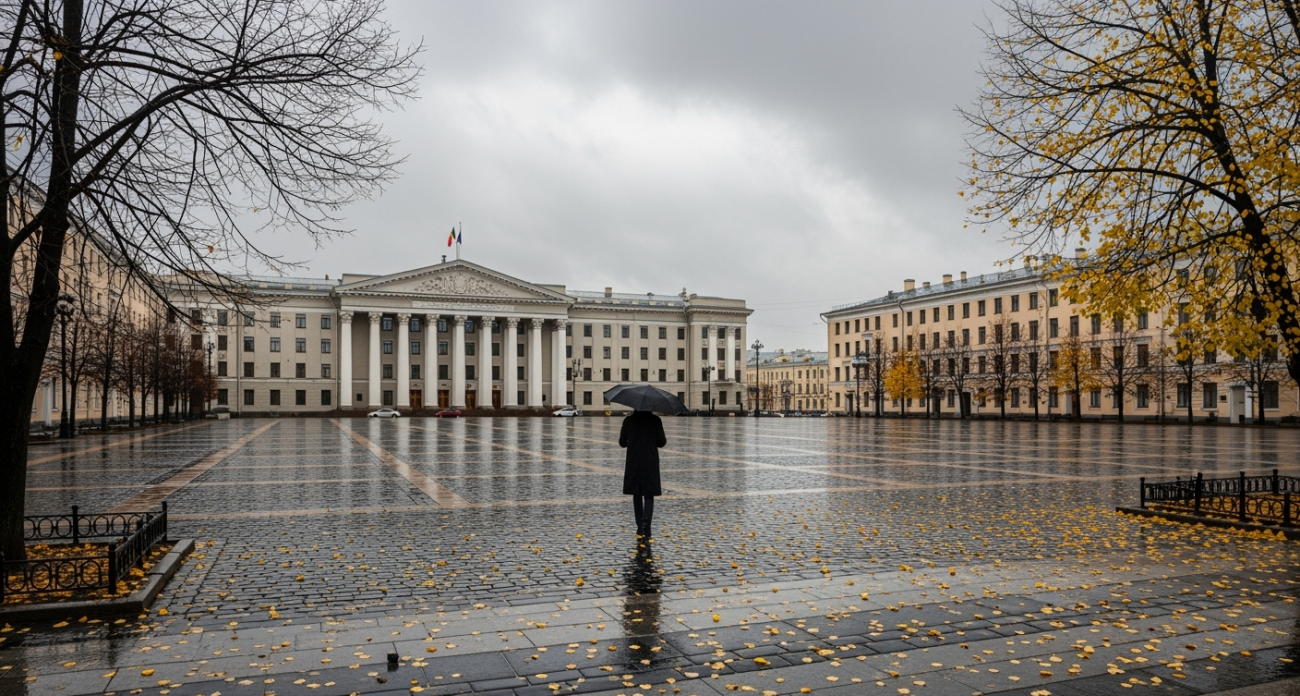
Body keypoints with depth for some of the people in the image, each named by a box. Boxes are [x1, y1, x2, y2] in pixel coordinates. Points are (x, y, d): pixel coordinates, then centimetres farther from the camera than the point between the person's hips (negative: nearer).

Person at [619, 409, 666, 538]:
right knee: (648, 495, 4)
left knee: (637, 495, 13)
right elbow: (661, 442, -4)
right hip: (651, 463, -1)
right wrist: (665, 440, 19)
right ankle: (646, 527, -12)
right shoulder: (655, 420, -7)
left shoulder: (629, 420, -3)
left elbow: (622, 442, 2)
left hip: (633, 463, 2)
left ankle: (640, 528, 16)